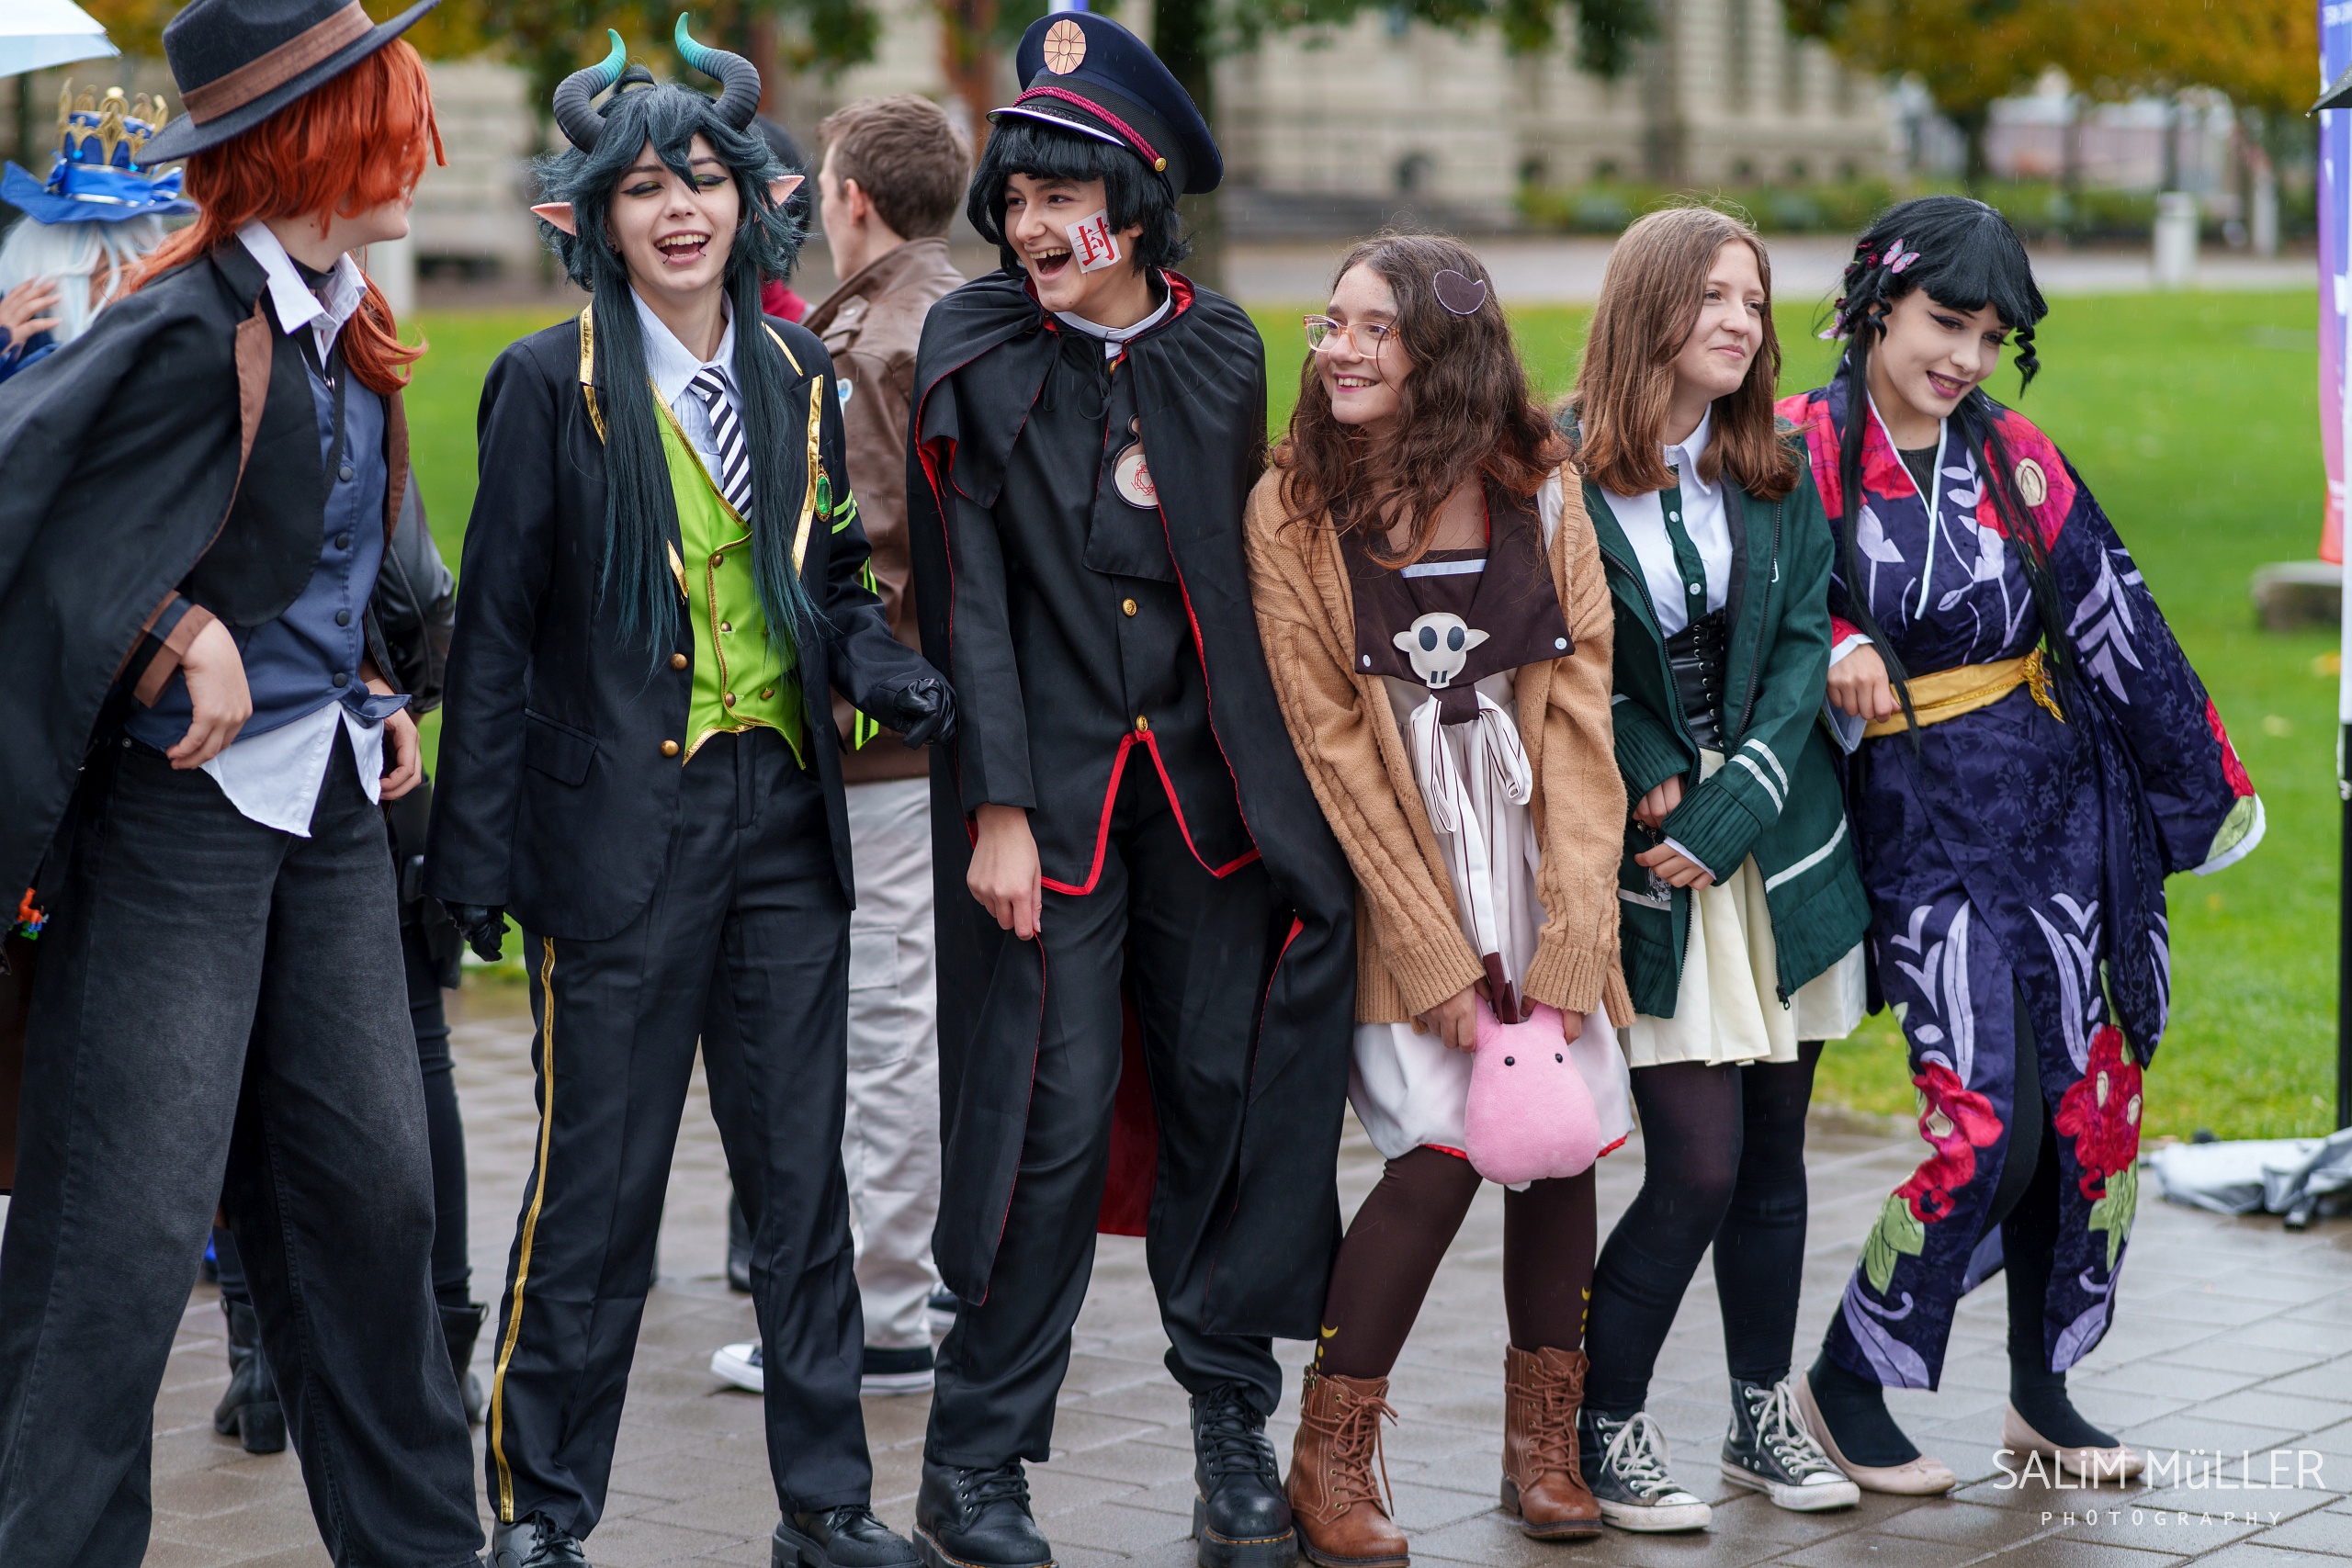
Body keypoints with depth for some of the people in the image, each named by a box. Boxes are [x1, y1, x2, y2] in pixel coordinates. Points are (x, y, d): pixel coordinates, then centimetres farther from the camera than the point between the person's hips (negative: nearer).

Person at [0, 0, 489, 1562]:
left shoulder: (345, 327, 10)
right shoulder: (192, 331, -17)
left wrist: (371, 694, 12)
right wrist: (183, 631, -23)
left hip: (334, 805, 8)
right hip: (188, 806, -8)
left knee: (372, 1184, 11)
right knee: (134, 1219, -5)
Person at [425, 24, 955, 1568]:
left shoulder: (799, 377, 10)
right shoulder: (554, 383, -4)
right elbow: (499, 627, -4)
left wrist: (885, 668, -5)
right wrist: (474, 850, -8)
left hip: (784, 816, 5)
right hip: (620, 819, -4)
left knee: (802, 1165, 9)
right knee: (598, 1181, 1)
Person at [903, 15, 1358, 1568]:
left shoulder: (1221, 350, 6)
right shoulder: (975, 350, -4)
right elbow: (968, 596, -6)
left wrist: (1261, 768, 12)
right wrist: (998, 805, -11)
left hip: (1200, 773, 3)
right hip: (1046, 783, -3)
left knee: (1225, 1082, 5)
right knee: (1059, 1105, -5)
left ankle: (1232, 1413, 19)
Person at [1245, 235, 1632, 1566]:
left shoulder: (1540, 498, -3)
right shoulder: (1293, 513, -8)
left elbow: (1579, 725, -4)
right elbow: (1332, 753, -9)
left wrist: (1563, 955, -12)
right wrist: (1443, 966, -13)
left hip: (1536, 850, 3)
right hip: (1394, 866, -3)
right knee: (1444, 1143, -14)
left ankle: (1545, 1445, 19)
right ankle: (1331, 1456, 1)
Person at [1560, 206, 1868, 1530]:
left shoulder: (1780, 477, 7)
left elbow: (1802, 649, 1)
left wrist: (1722, 817, -11)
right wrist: (1648, 776, -15)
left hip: (1776, 840, 4)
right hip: (1648, 859, -4)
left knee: (1773, 1155, 10)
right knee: (1700, 1166, -8)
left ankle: (1765, 1417, 24)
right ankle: (1606, 1426, 7)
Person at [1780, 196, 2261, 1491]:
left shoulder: (2014, 458, 5)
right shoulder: (1805, 449, -5)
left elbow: (2118, 627, 9)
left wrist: (2208, 785, 14)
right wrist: (1831, 657, -19)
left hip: (2055, 811, 4)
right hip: (1918, 828, -4)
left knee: (2088, 1109, 5)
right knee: (1985, 1126, -13)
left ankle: (2042, 1393, 24)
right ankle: (1844, 1385, 6)